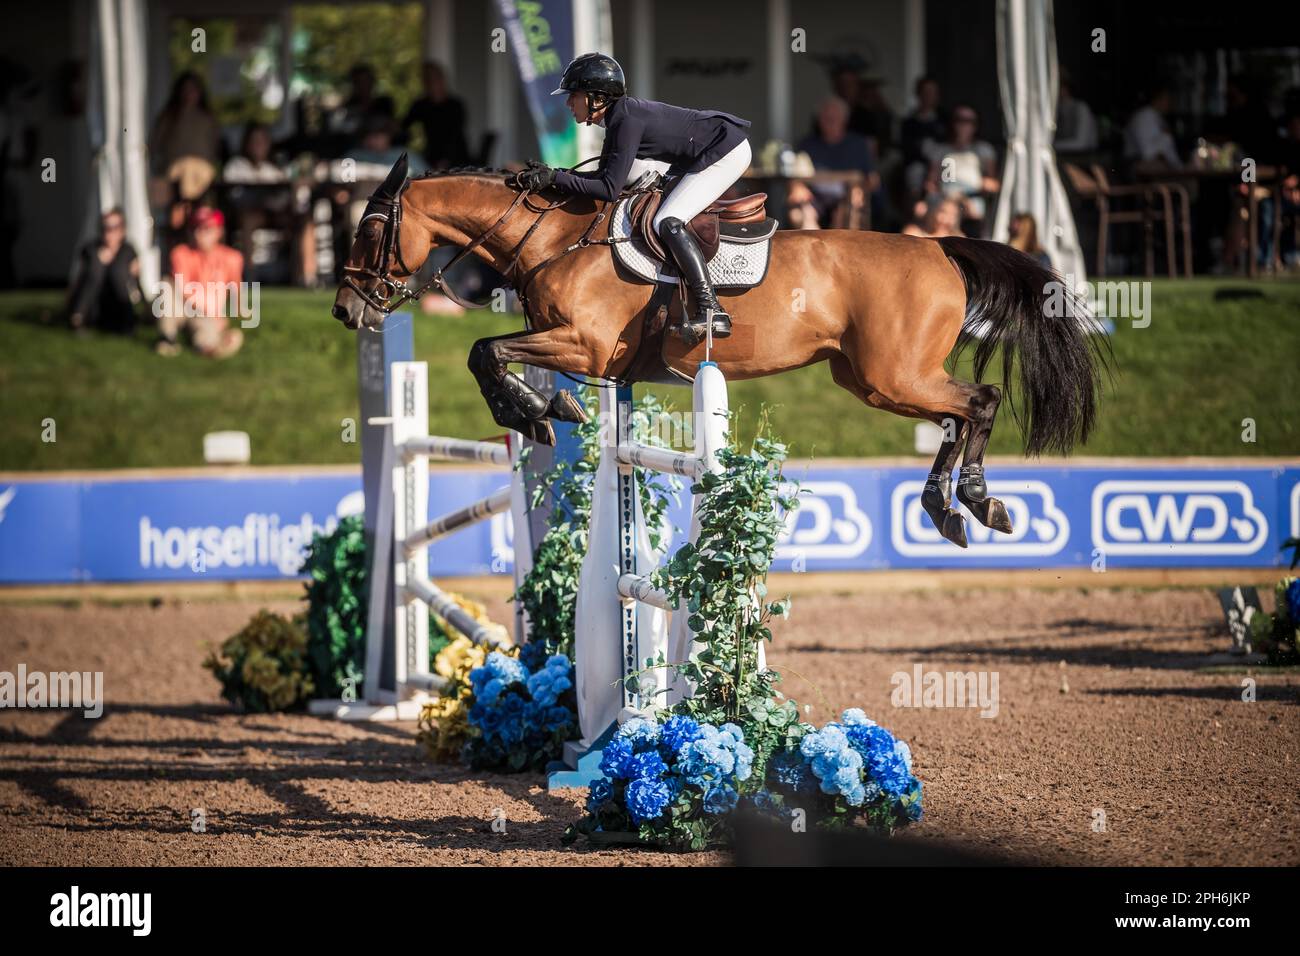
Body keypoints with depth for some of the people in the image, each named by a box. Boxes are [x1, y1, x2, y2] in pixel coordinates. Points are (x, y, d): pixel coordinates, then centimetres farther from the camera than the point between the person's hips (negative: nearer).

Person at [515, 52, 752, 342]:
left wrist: (554, 178, -24)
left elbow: (609, 189, -27)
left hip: (727, 153, -11)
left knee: (667, 222, -19)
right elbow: (605, 176, 12)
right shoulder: (617, 117, 6)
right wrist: (550, 174, 2)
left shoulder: (627, 121, -24)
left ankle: (712, 312, -24)